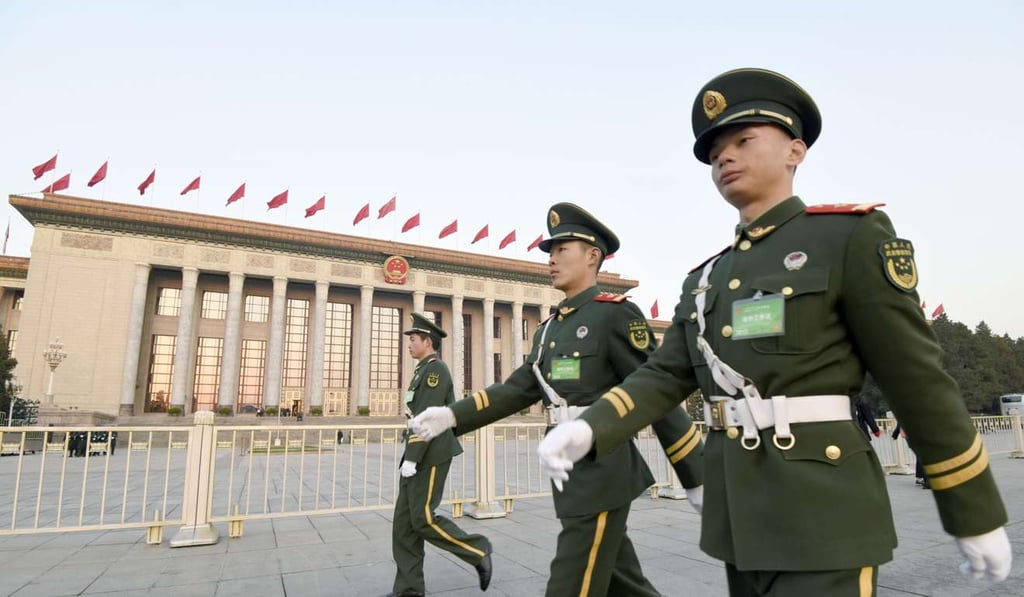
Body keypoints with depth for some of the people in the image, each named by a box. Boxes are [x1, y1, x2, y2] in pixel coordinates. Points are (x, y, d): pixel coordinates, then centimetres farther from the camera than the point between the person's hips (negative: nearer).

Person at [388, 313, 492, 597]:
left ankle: (478, 551, 10)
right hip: (420, 455, 10)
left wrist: (410, 458, -22)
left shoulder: (436, 368, -13)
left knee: (423, 519, -6)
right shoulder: (424, 370, 17)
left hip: (431, 455, -10)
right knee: (404, 521, 7)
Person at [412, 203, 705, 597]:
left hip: (603, 473, -8)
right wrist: (451, 416, -2)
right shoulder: (550, 329, 13)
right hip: (572, 475, 8)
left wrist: (695, 479, -9)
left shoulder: (615, 313, -11)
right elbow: (517, 390, 8)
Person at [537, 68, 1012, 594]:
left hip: (821, 515, -6)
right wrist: (587, 430, -9)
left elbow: (918, 380, -6)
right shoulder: (707, 278, 11)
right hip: (738, 513, 7)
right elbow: (664, 378, 7)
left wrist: (977, 518, 0)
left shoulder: (850, 236, -6)